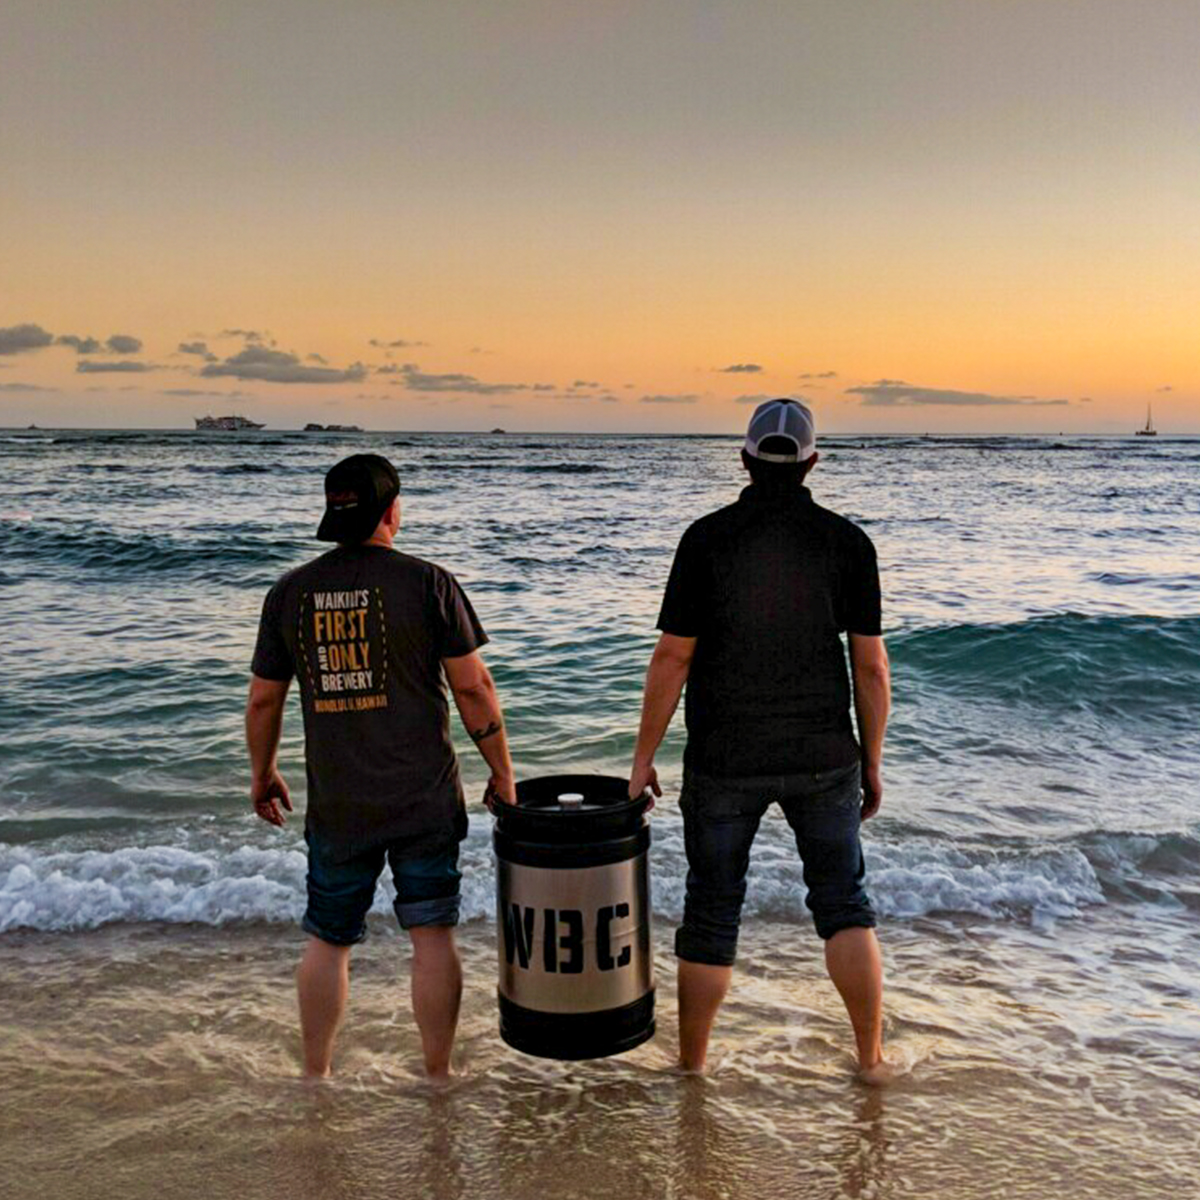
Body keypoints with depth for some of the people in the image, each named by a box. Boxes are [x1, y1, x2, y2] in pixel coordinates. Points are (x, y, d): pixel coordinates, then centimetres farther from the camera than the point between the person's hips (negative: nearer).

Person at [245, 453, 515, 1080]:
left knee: (328, 939, 15)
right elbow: (473, 687, -8)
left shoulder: (289, 591, 2)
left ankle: (316, 1074, 25)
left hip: (335, 801, 3)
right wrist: (502, 772, 3)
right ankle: (438, 1075, 17)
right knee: (432, 936, 7)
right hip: (424, 797, -2)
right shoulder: (426, 582, -7)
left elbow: (263, 700, 7)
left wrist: (262, 774, 23)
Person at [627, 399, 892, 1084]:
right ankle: (873, 1058, 20)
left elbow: (673, 656, -8)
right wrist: (872, 763, 7)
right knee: (843, 904, 16)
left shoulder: (707, 539, -8)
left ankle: (692, 1064, 25)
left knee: (712, 911, 12)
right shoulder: (848, 542, -5)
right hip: (823, 760, 1)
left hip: (724, 763, -1)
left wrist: (645, 756, 1)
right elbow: (871, 667, -4)